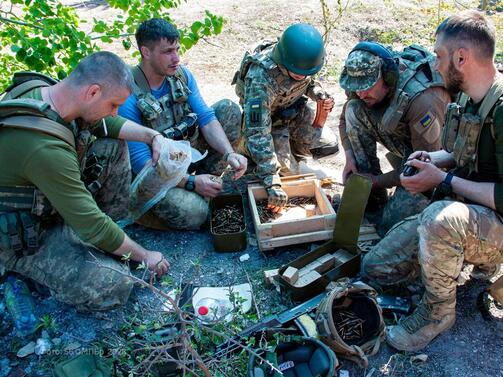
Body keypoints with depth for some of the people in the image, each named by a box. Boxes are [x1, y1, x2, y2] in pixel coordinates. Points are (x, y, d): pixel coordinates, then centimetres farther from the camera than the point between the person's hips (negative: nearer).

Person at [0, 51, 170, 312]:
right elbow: (92, 226, -30)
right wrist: (144, 256, -16)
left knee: (113, 146, 0)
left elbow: (105, 124, 6)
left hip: (50, 200, 9)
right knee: (114, 285, -25)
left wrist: (153, 136, -9)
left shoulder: (42, 87, -11)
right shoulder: (45, 148, -38)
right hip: (22, 237, -8)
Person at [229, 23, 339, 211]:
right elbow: (257, 131, -42)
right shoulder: (261, 78, -39)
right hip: (267, 118, -6)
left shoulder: (303, 59, -18)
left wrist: (321, 95, -15)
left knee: (330, 145, -1)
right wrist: (272, 181, -45)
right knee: (288, 171, -14)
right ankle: (245, 146, 9)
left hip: (295, 111, 6)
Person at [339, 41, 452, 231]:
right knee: (354, 110, -20)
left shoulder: (422, 100, -35)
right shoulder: (367, 82, -14)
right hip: (404, 139, 7)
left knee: (393, 223, -22)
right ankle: (372, 197, -11)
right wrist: (349, 157, -11)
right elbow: (345, 118, 4)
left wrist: (379, 180, -21)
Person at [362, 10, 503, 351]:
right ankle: (466, 255, 16)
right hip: (463, 211, 8)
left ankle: (439, 311, -16)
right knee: (376, 268, 5)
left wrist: (444, 180, -22)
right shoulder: (469, 98, 3)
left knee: (441, 216, -42)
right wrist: (433, 159, -1)